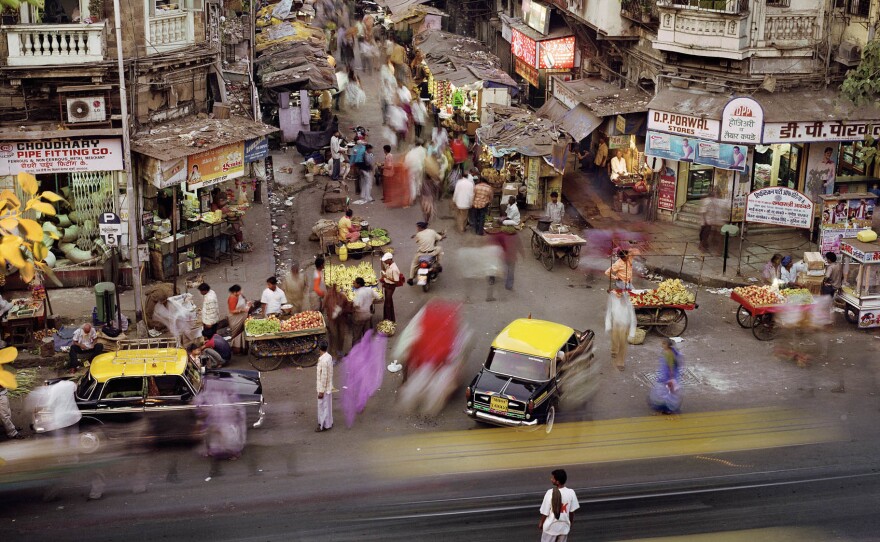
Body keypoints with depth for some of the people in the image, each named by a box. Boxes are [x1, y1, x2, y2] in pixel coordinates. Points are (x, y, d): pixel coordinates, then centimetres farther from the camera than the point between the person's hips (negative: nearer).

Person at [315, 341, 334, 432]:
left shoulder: (323, 360, -27)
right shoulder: (329, 357, 2)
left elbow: (324, 377, -24)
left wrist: (321, 391, -19)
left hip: (324, 388, -9)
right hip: (328, 387, 9)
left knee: (324, 406, 3)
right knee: (327, 406, 20)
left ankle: (325, 425, 12)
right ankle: (328, 423, 31)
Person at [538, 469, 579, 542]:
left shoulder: (550, 493, -22)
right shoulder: (571, 493, -13)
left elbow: (545, 512, -13)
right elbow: (572, 511, -2)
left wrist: (541, 523, 5)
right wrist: (570, 523, 16)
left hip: (551, 527, -3)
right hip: (564, 526, 3)